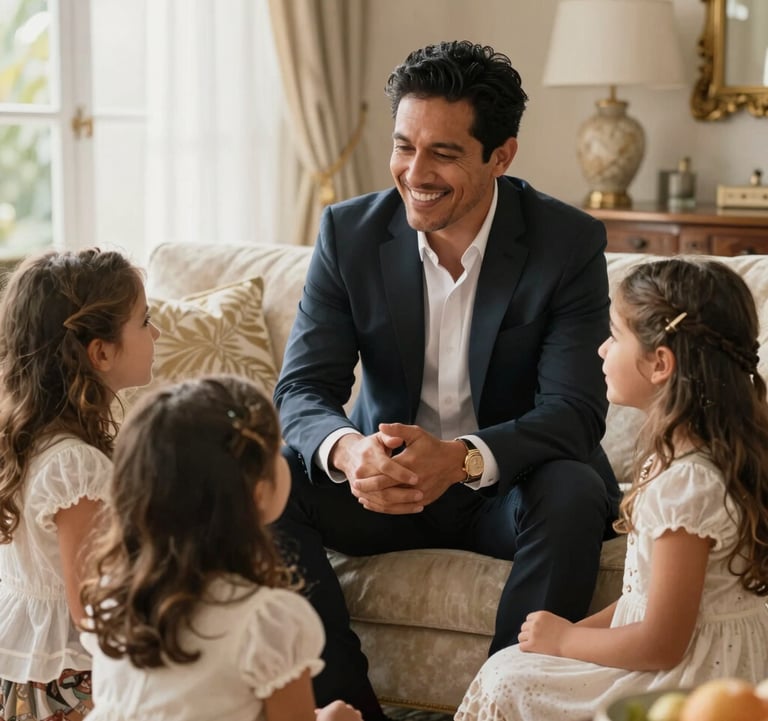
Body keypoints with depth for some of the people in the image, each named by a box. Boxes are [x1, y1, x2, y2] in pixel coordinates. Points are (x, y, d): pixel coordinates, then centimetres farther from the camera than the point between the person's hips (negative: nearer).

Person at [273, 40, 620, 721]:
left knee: (574, 496, -34)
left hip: (506, 482, -2)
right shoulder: (348, 232, -7)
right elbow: (302, 388, -9)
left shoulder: (571, 243, -13)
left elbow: (575, 410, -19)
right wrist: (347, 450, -35)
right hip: (385, 476, 2)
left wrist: (462, 459, -38)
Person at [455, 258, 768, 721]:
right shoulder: (722, 447, 2)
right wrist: (581, 629, 6)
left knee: (507, 682, -4)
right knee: (512, 669, 17)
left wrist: (564, 638, -8)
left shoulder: (684, 482, -27)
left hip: (690, 678, -9)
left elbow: (661, 644, -23)